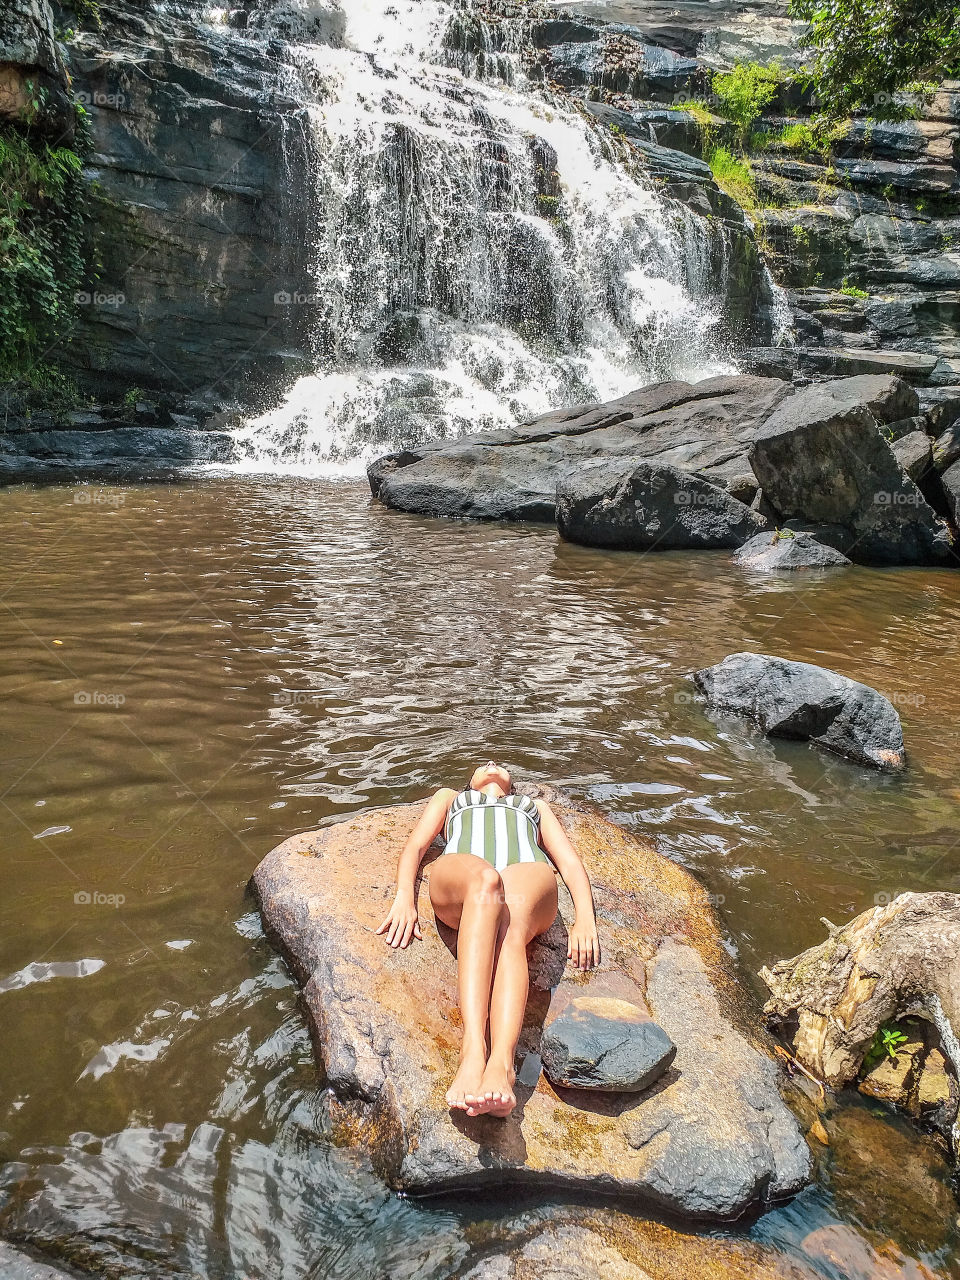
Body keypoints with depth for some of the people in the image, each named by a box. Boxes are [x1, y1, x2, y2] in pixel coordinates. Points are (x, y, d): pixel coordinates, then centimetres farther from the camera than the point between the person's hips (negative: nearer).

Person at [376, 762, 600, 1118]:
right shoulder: (449, 797, 42)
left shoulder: (537, 805, 42)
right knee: (485, 880, -40)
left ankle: (501, 1065, -59)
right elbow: (415, 846, 23)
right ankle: (473, 1051, -55)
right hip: (458, 874, -1)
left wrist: (585, 920, 3)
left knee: (512, 923, -37)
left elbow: (570, 862, 25)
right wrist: (404, 898, 0)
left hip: (530, 876, 1)